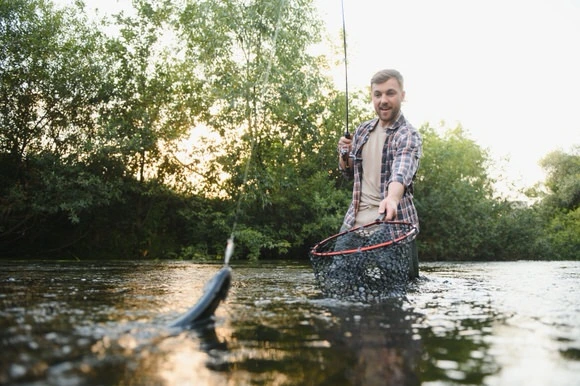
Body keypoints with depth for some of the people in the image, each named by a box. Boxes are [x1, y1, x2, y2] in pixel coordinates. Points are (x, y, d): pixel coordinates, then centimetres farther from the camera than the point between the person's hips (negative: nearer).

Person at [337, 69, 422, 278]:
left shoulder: (408, 136, -10)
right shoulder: (363, 130, 9)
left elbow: (401, 172, -31)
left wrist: (392, 199, -52)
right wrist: (344, 154, -3)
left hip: (394, 222, -5)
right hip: (355, 221, 5)